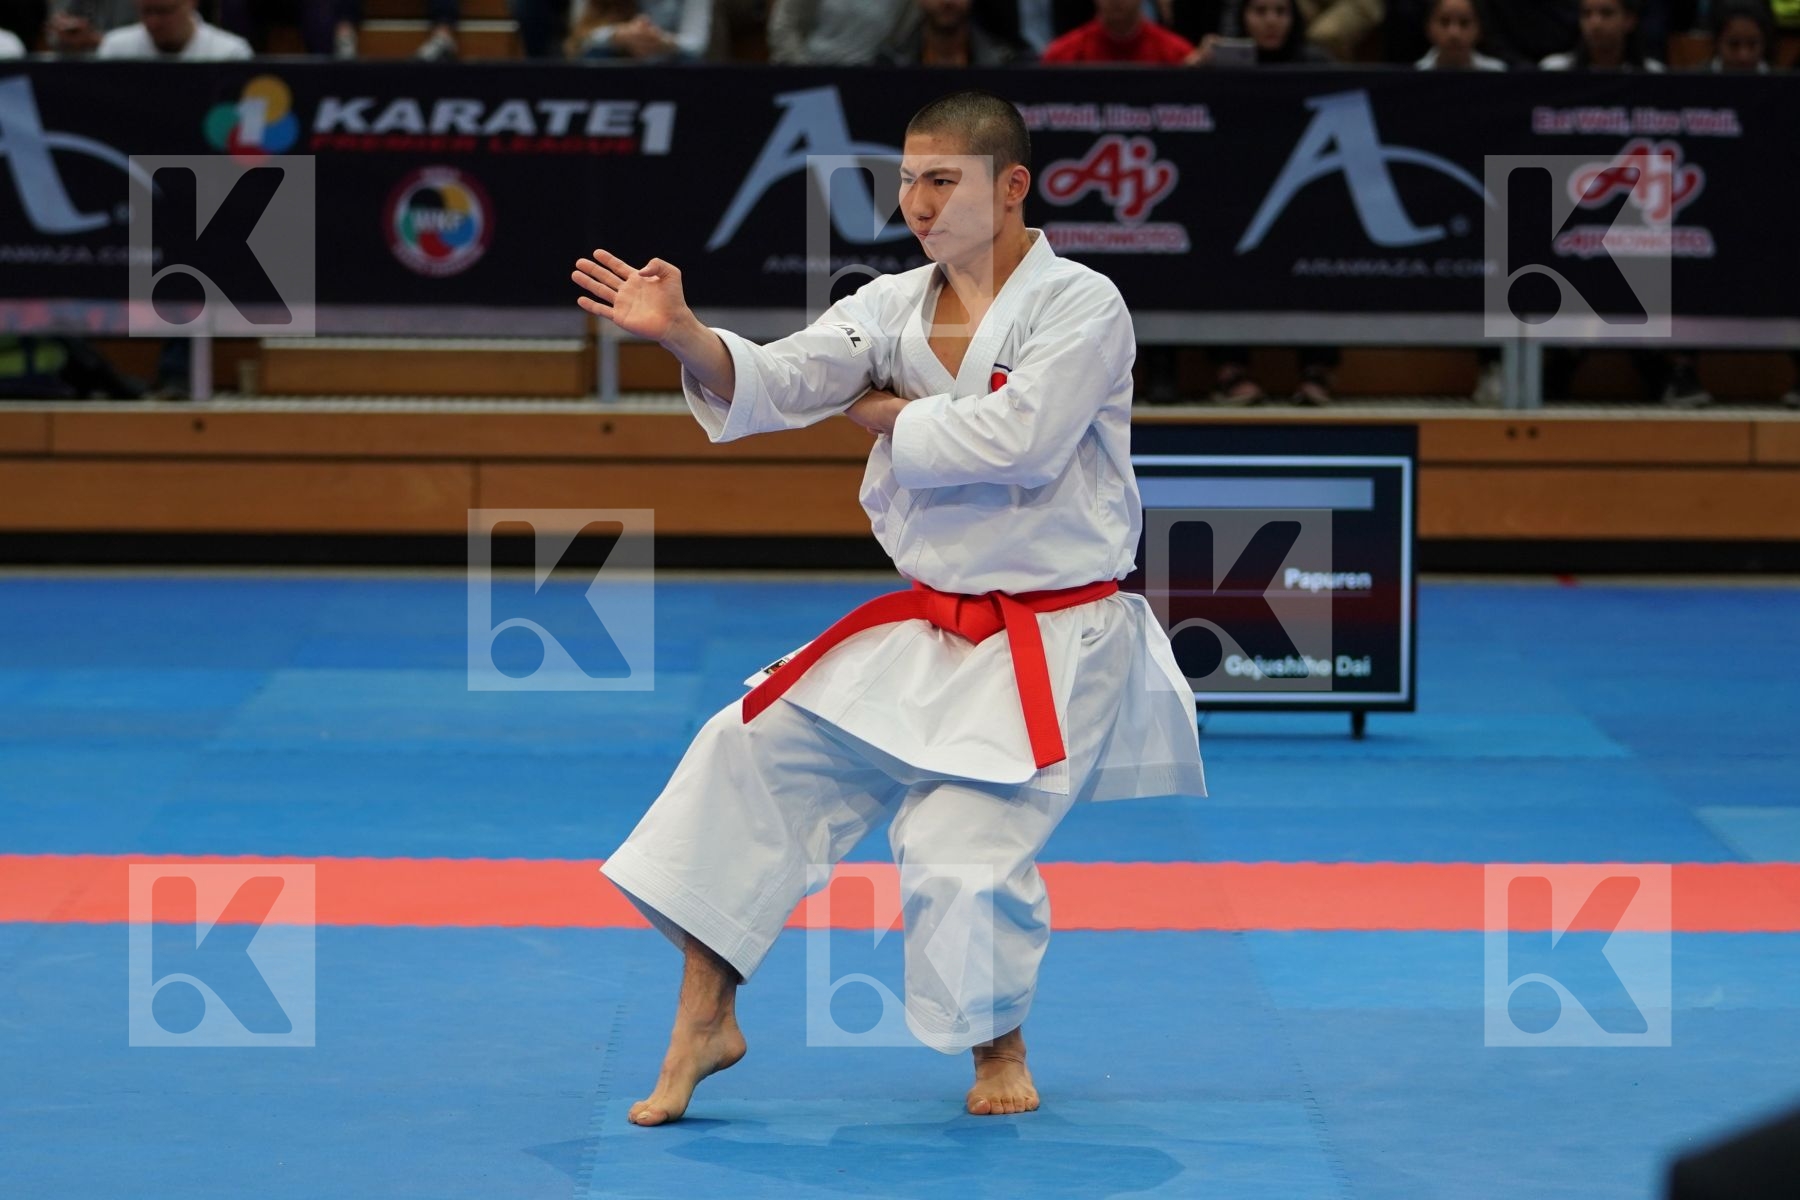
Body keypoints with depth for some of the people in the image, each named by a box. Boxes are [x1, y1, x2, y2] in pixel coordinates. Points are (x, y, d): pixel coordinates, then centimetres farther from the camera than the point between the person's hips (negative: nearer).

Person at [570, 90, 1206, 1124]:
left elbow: (1016, 439, -27)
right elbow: (774, 383, -7)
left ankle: (1001, 1050, 15)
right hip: (925, 627, 6)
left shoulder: (1080, 305, -12)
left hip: (1052, 641, -6)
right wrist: (681, 333, -27)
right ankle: (707, 1021, 9)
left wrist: (884, 415, -12)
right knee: (747, 756, -2)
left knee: (961, 859, -15)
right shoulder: (894, 306, 6)